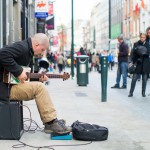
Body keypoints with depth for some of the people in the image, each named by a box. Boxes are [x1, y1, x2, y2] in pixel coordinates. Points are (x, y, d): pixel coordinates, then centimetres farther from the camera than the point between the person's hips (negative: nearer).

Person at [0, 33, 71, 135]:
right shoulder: (22, 47, -16)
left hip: (13, 83, 11)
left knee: (39, 86, 9)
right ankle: (52, 122, -12)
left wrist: (38, 78, 4)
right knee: (38, 87, -19)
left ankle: (49, 123, 7)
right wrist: (19, 72, -27)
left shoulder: (28, 51, 16)